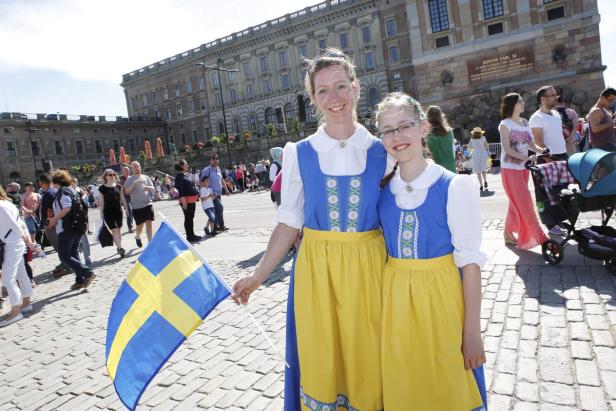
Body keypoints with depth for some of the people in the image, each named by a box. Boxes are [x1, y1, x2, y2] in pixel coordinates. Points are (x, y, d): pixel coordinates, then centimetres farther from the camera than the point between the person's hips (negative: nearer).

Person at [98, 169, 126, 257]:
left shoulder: (118, 186, 6)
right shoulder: (102, 188, -4)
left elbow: (122, 198, 14)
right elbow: (101, 202, -2)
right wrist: (101, 214, -5)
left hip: (118, 211, 4)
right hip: (108, 212, -4)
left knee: (119, 230, 10)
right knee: (114, 230, -10)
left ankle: (119, 247, 22)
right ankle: (120, 248, -13)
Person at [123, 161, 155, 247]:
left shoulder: (146, 177, 11)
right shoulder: (129, 179, 3)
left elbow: (153, 189, 10)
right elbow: (126, 191, -7)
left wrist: (148, 187, -12)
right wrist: (133, 184, -20)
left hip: (148, 204, 2)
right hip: (136, 206, -2)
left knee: (149, 224, -2)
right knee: (139, 225, 6)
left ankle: (150, 242, 4)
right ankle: (137, 237, 36)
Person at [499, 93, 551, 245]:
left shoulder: (525, 123, 11)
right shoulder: (505, 124, -9)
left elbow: (532, 145, 9)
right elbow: (507, 149, -16)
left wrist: (543, 150, -11)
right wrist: (526, 158, -24)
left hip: (523, 168, 7)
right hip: (510, 169, -7)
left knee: (517, 204, 11)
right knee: (524, 203, -7)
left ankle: (508, 233, 22)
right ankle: (537, 236, -3)